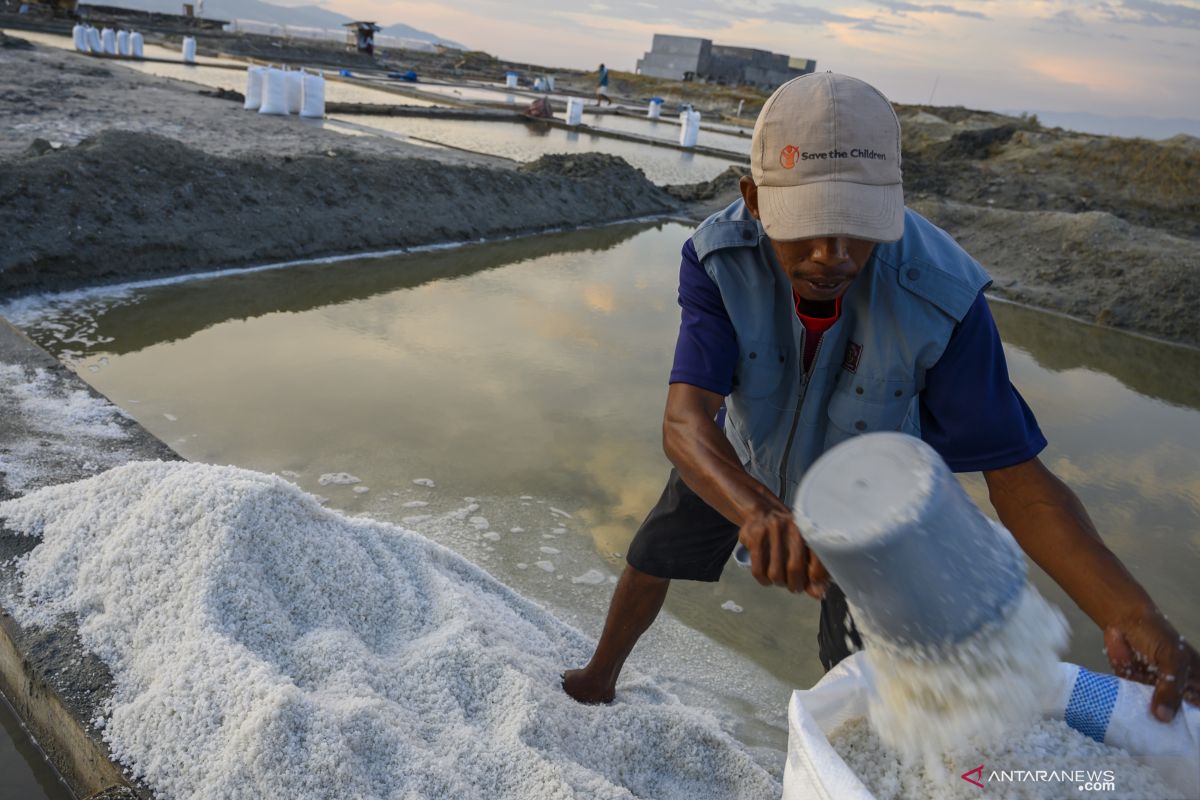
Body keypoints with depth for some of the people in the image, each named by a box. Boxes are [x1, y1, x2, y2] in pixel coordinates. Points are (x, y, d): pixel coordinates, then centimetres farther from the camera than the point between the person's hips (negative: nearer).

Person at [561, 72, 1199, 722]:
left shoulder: (942, 296, -37)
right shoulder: (719, 258, -35)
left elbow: (1016, 477, -33)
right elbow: (684, 421, -45)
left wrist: (1132, 615, -48)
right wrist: (758, 511, -67)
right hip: (736, 464, 1)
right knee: (650, 560, 17)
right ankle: (599, 680, 49)